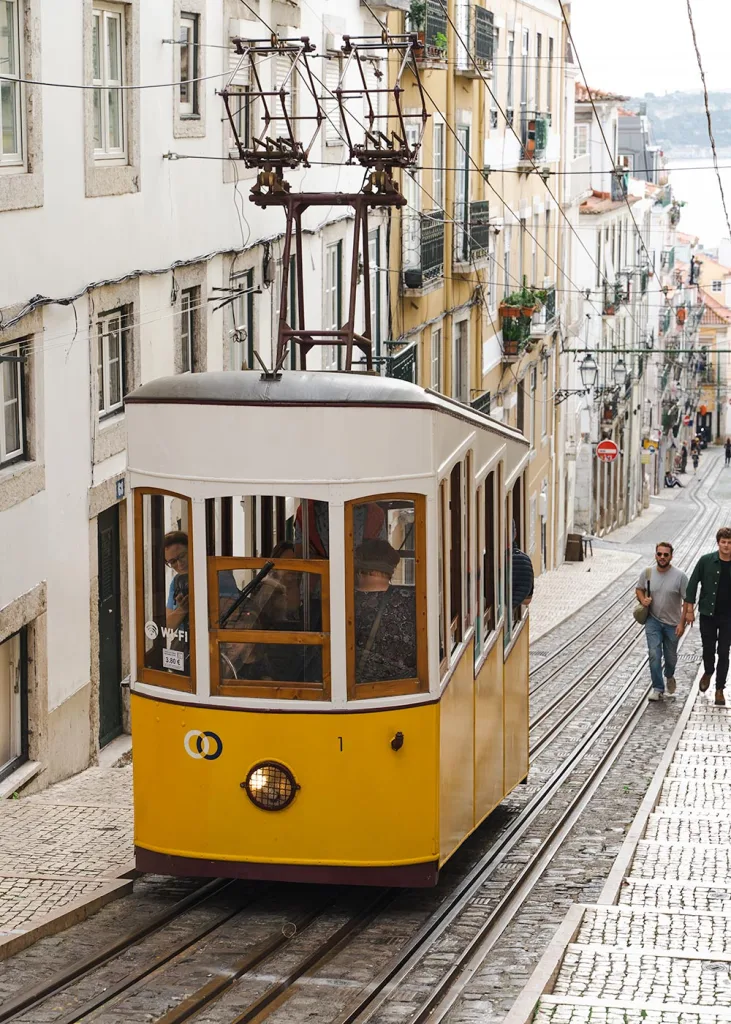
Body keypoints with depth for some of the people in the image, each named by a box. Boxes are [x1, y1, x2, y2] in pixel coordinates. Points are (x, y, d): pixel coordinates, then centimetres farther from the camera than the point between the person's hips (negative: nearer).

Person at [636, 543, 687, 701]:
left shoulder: (680, 576, -14)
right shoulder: (647, 573, -7)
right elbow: (639, 589, 12)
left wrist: (682, 623, -14)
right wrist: (643, 600, -11)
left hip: (672, 623, -1)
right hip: (653, 621, 1)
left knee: (671, 657, 13)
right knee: (654, 654, -10)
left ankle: (669, 677, 44)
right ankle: (658, 688, -1)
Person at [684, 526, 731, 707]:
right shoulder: (706, 561, -6)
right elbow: (693, 584, 0)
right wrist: (689, 609, -3)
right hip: (708, 615, 0)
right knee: (708, 649, 9)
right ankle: (708, 673, 40)